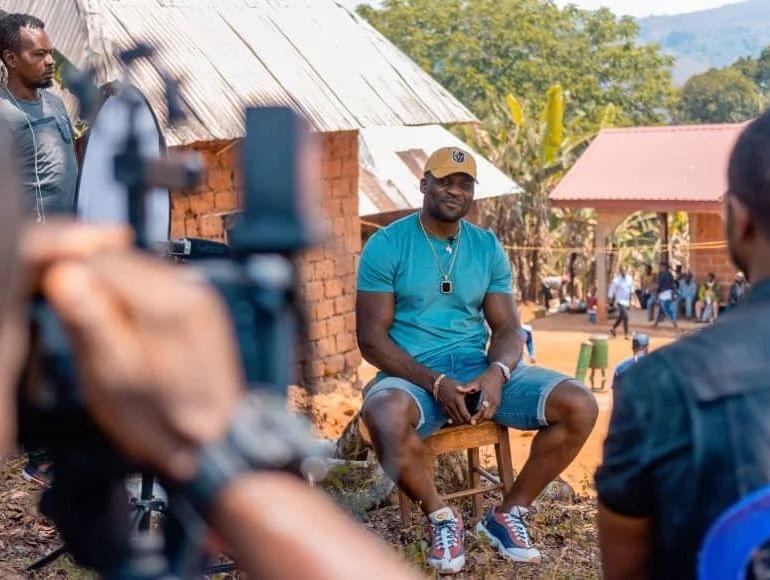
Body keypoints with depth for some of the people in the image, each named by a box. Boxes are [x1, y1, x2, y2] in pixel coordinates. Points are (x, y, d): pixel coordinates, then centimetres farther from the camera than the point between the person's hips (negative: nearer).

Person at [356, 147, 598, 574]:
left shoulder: (488, 247, 10)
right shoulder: (387, 245, -3)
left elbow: (508, 328, 8)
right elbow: (371, 338, -8)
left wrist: (496, 373, -17)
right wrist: (436, 383, -21)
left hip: (479, 369, 4)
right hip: (413, 375, -4)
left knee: (579, 405, -16)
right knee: (385, 415, -41)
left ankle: (508, 513, 1)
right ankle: (440, 517, -12)